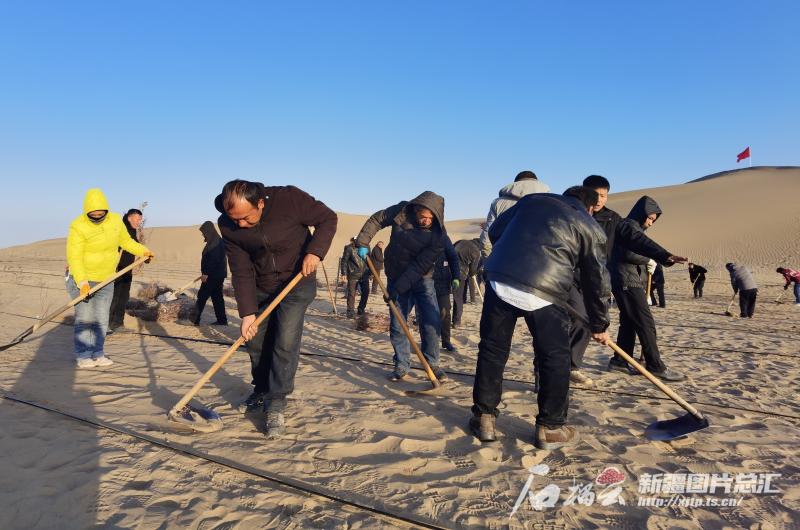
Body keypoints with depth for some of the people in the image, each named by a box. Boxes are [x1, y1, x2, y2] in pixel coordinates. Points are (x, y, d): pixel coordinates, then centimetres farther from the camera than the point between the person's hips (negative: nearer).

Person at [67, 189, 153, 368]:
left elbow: (126, 240, 16)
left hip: (106, 280, 5)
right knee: (85, 318, -3)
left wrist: (143, 250, 5)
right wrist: (82, 282, -31)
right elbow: (74, 257, -22)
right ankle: (83, 356, 8)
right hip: (82, 279, -5)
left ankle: (97, 354, 17)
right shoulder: (79, 227, -19)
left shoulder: (115, 221, -2)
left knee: (102, 320, 8)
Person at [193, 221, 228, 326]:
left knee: (202, 296, -5)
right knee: (217, 297, 11)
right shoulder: (214, 242, 14)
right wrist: (205, 273, 19)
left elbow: (214, 260, -22)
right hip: (214, 275, 10)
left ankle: (195, 320, -2)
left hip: (214, 276, -10)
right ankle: (222, 320, 14)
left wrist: (206, 274, -21)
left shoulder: (216, 243, -16)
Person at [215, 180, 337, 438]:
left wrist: (315, 251, -28)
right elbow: (241, 272, -14)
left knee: (285, 343, -11)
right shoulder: (228, 225, -17)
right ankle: (261, 392, 32)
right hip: (261, 287, 4)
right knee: (255, 342, 9)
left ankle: (277, 405, 0)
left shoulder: (289, 198, -28)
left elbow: (327, 218, -14)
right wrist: (247, 312, -19)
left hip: (297, 282, -4)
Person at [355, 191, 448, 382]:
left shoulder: (438, 235, -21)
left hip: (423, 280, -2)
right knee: (397, 325, 1)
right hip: (396, 278, 2)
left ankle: (432, 364, 12)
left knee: (431, 323, -8)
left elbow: (420, 266, -23)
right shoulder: (401, 211, -14)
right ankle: (402, 367, 13)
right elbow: (376, 219, 2)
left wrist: (398, 288, -25)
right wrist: (363, 242, -8)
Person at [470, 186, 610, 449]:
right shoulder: (590, 228, 15)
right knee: (555, 359, 14)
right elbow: (596, 282, 17)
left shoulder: (532, 199, 23)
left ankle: (484, 418, 24)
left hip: (499, 282, 3)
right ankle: (550, 428, 22)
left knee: (492, 349, 16)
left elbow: (495, 231, 21)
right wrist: (599, 325, 28)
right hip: (543, 294, -3)